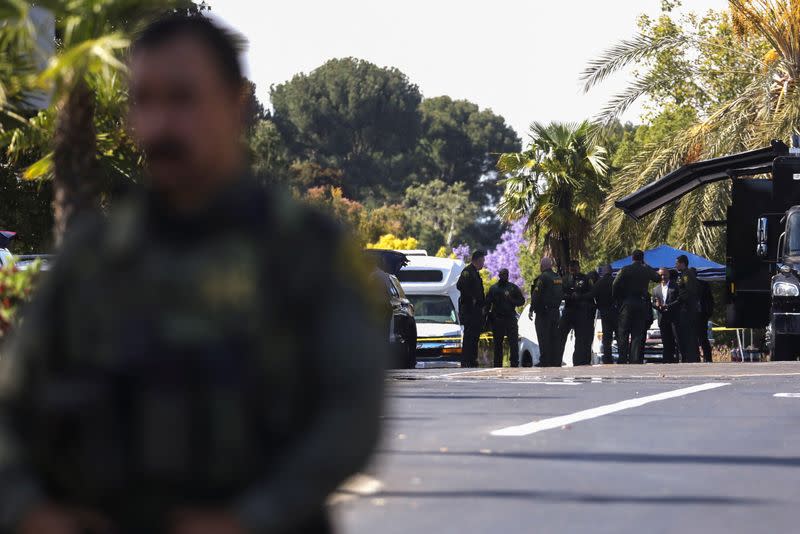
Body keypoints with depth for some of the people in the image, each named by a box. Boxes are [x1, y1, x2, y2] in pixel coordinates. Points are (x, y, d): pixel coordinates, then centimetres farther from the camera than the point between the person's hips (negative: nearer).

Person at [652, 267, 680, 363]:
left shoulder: (675, 286, 3)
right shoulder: (656, 289, 17)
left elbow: (679, 300, -6)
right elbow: (653, 303, 16)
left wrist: (667, 306, -16)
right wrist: (657, 305, -8)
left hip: (674, 318, -4)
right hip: (663, 319, 4)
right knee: (666, 342, 5)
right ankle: (669, 361, 7)